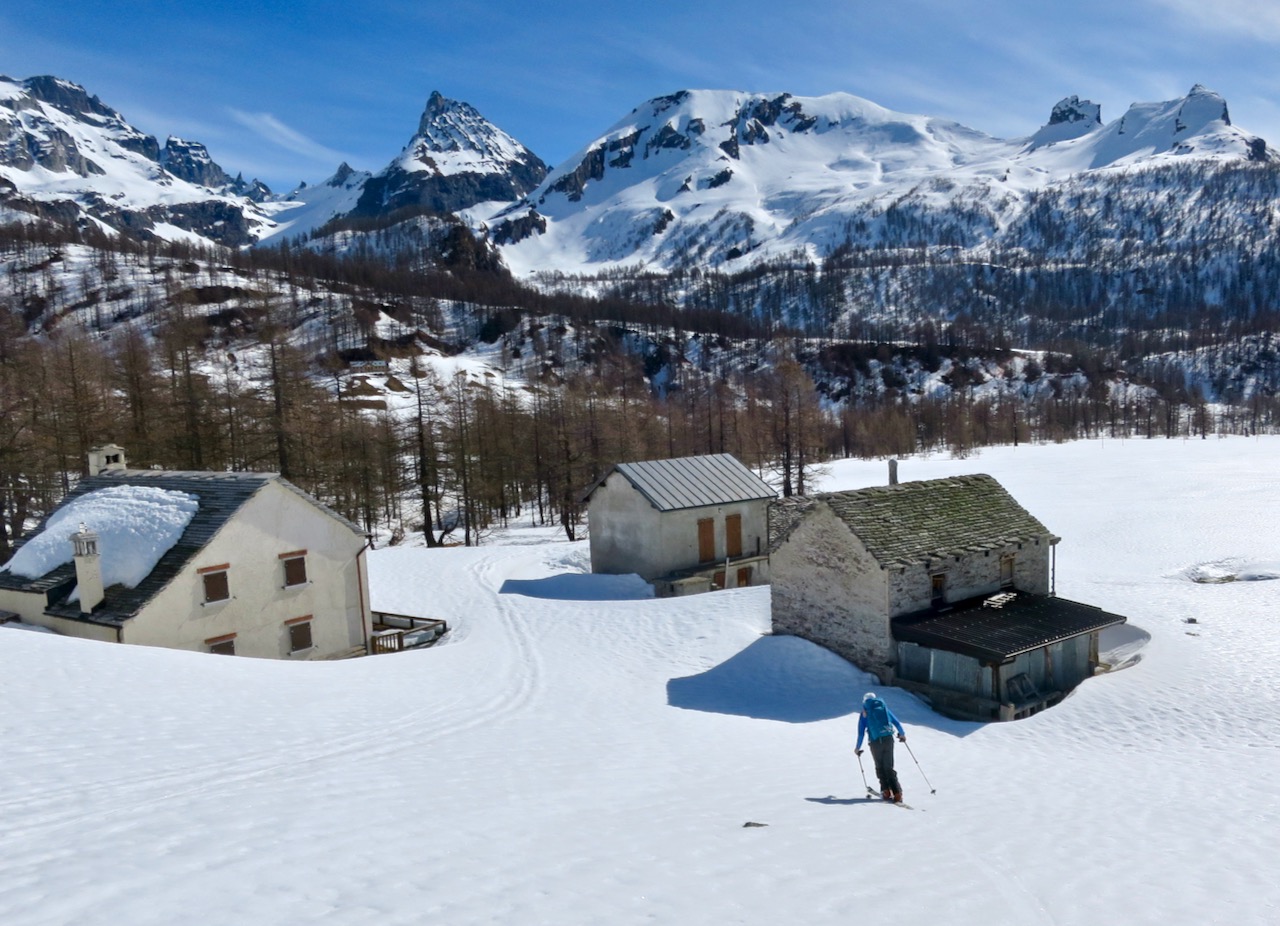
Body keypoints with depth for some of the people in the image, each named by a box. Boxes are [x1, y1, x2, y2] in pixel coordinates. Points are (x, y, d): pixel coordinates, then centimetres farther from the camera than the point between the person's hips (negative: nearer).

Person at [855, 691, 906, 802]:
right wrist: (902, 734, 30)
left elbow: (861, 733, 5)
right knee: (889, 768, 9)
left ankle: (886, 791, 5)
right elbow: (896, 722, 14)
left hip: (875, 742, -2)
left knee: (880, 767, 16)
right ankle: (897, 793, -3)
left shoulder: (864, 713, 5)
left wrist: (858, 748, 15)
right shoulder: (884, 707, 11)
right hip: (888, 739, 2)